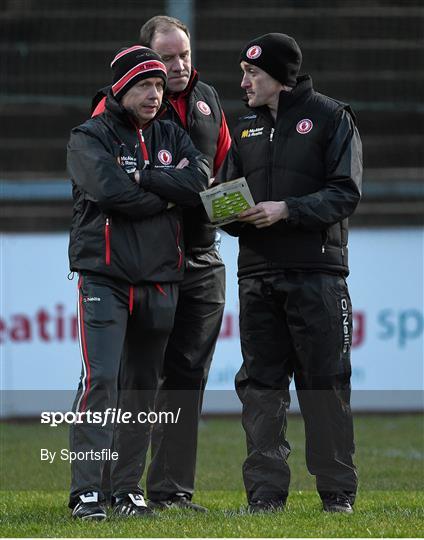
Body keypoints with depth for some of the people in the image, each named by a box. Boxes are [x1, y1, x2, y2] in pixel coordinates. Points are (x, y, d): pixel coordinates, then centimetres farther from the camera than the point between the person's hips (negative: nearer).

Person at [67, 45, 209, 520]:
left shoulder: (171, 138, 14)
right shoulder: (90, 138, 0)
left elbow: (199, 180, -5)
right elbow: (111, 191, -18)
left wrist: (143, 176, -13)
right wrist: (167, 195, -7)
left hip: (160, 280, 5)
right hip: (104, 277, -5)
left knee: (142, 385, 7)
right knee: (101, 379, -15)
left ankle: (128, 488, 13)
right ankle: (86, 491, -15)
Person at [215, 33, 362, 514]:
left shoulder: (331, 117, 1)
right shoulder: (246, 128, 18)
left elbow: (345, 194, -7)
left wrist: (287, 210, -18)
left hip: (316, 271, -5)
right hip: (257, 275, 5)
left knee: (324, 383, -3)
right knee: (260, 384, 3)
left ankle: (337, 492, 4)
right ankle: (266, 490, 7)